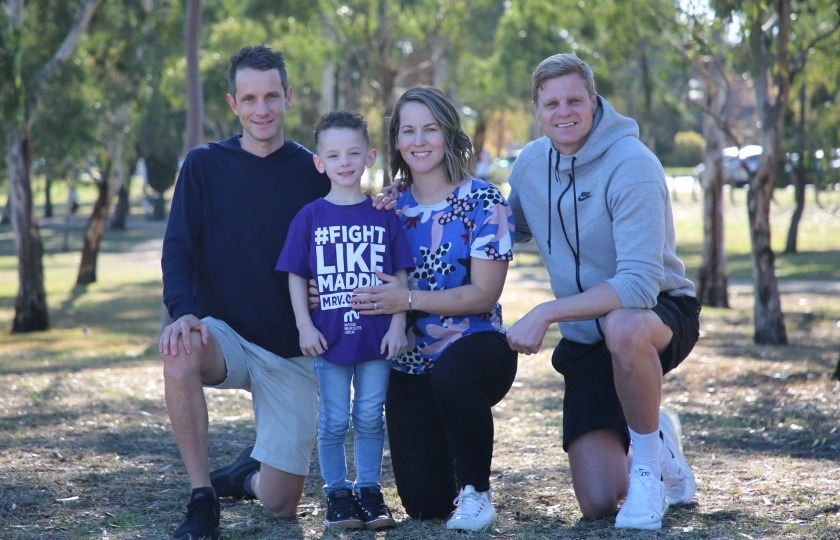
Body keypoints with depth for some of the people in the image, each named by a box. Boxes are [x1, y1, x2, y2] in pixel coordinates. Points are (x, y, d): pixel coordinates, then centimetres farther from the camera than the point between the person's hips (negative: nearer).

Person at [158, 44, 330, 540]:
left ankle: (247, 474, 38)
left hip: (293, 352, 1)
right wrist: (183, 311, -25)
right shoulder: (205, 166, 0)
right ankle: (203, 498, -23)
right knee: (180, 353, -38)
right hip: (226, 335, -1)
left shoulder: (315, 173, 1)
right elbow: (178, 250, -6)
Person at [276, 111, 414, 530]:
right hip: (329, 336, 0)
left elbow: (400, 274, 4)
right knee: (333, 421, 4)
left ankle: (369, 489, 17)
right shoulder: (310, 217, 1)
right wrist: (305, 326, -5)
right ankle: (337, 493, 14)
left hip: (376, 336, 1)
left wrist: (397, 326, -3)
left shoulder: (384, 215, 2)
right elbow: (296, 276, 2)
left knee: (370, 418, 7)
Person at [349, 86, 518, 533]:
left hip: (476, 349, -4)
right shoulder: (392, 207, 6)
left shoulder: (482, 202, -7)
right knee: (425, 504, -7)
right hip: (410, 366, 4)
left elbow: (484, 294, -13)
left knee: (450, 372, -41)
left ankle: (475, 488, -15)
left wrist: (409, 299, -23)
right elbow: (379, 288, 12)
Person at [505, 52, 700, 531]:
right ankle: (669, 471, 28)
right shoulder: (530, 163, -1)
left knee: (622, 326, -44)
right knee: (598, 503, -8)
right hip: (585, 339, 5)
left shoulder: (632, 164, -22)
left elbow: (639, 285, -30)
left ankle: (651, 459, -17)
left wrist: (545, 314, -35)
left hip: (662, 314, -5)